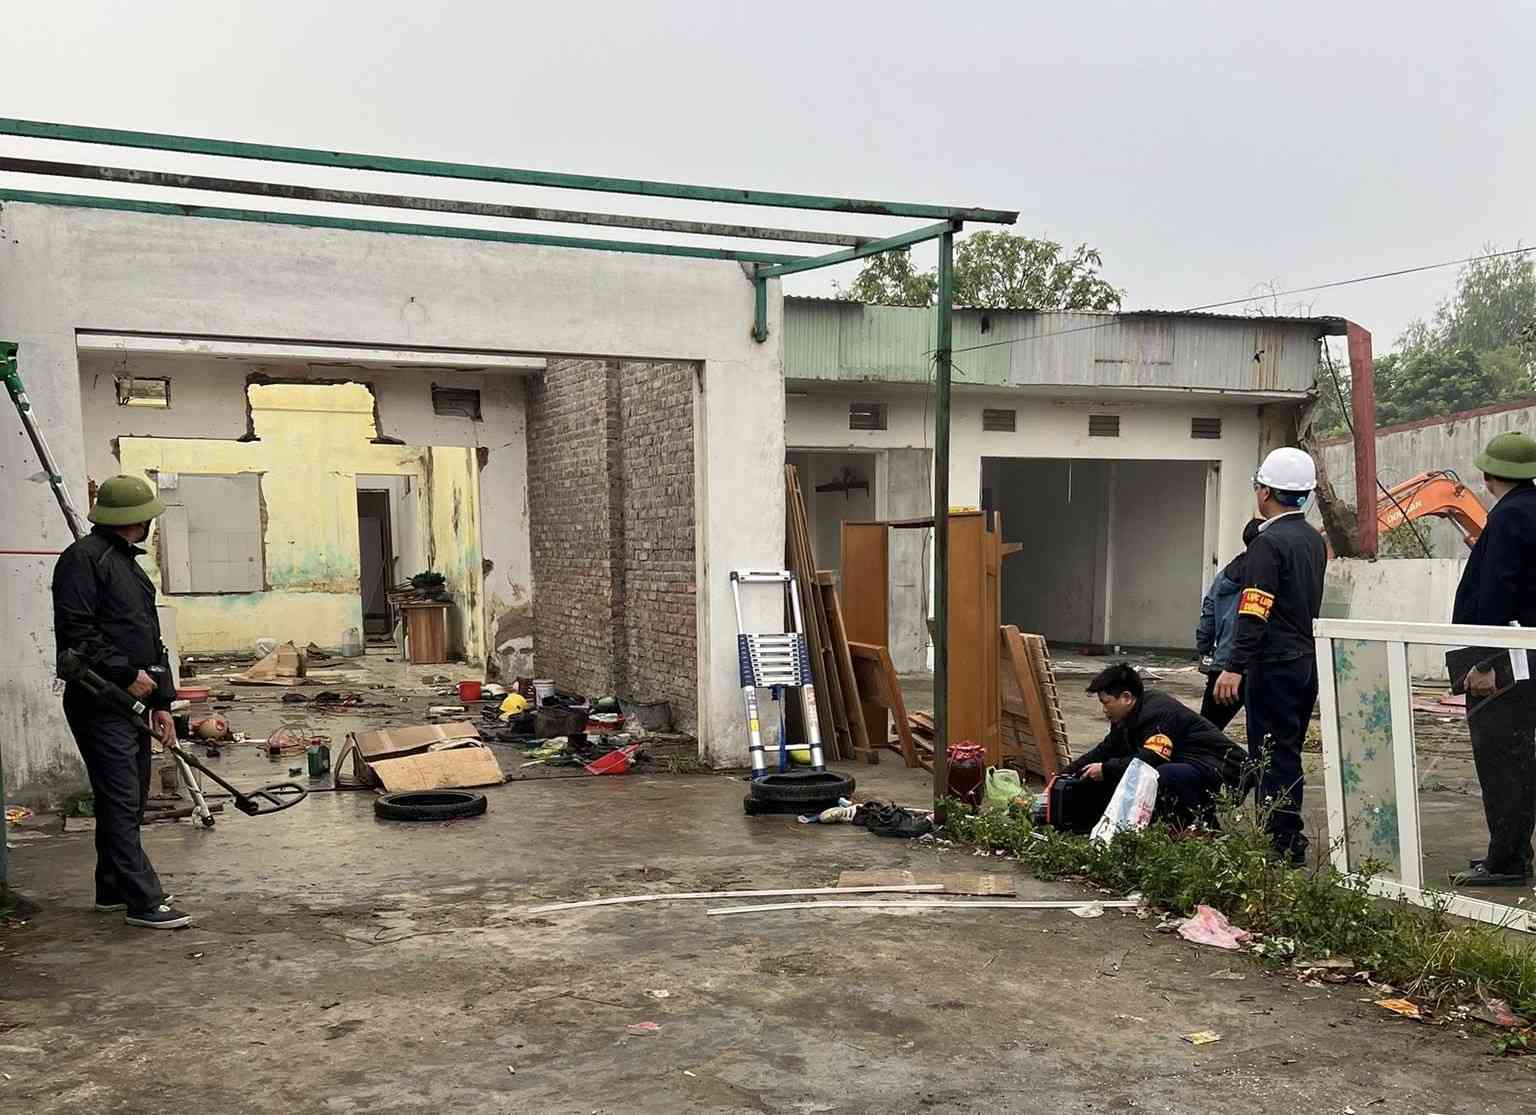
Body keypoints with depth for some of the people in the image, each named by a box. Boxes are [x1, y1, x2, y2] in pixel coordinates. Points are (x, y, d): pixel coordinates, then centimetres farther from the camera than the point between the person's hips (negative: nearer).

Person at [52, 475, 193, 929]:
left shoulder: (128, 563, 21)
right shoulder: (83, 558, -8)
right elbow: (74, 630, -18)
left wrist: (161, 700, 18)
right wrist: (125, 673, -16)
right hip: (100, 703, -10)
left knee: (130, 801, 14)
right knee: (121, 801, -9)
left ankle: (112, 890, 25)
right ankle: (143, 902, -8)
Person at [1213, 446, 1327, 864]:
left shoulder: (1269, 542, -15)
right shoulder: (1314, 539, 13)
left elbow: (1255, 613, -22)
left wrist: (1235, 666, -23)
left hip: (1275, 665, -9)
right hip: (1308, 659, 9)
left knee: (1272, 757, -3)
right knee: (1288, 755, 16)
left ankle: (1281, 843, 0)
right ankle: (1291, 842, 23)